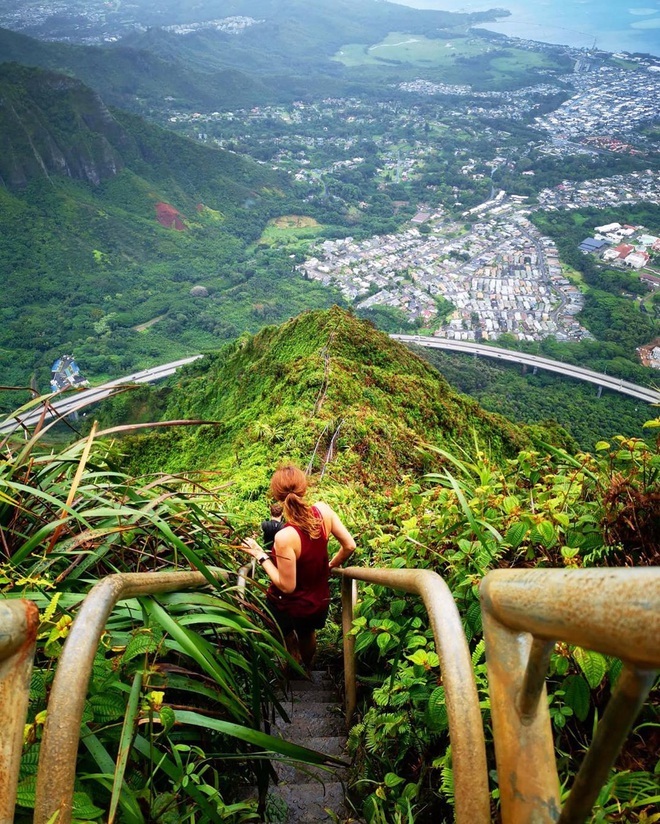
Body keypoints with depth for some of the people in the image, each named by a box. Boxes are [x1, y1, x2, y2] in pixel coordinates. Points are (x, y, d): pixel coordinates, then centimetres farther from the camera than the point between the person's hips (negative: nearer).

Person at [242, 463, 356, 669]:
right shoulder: (323, 510, -23)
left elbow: (287, 586, -27)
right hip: (319, 600, 5)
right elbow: (349, 546, -11)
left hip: (290, 608, -5)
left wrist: (260, 555, -19)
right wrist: (330, 566, 7)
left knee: (289, 641, 30)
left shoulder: (285, 537, -38)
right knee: (307, 634, 37)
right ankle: (307, 671, 65)